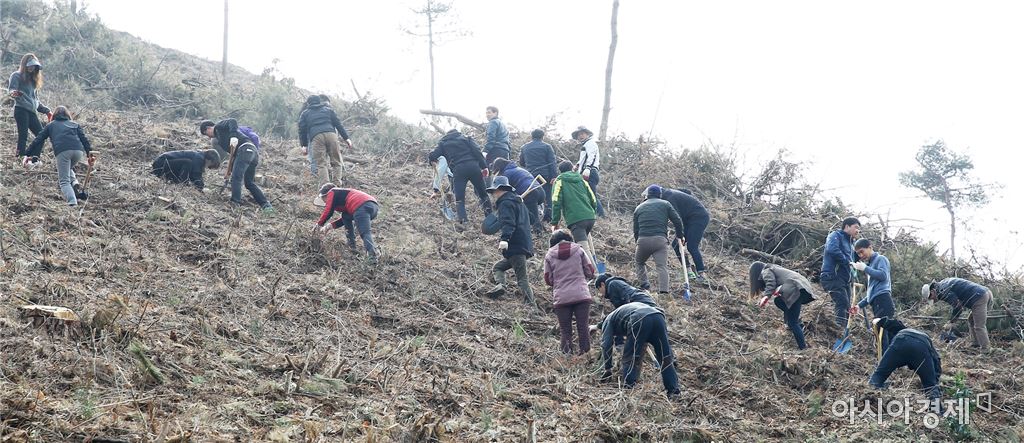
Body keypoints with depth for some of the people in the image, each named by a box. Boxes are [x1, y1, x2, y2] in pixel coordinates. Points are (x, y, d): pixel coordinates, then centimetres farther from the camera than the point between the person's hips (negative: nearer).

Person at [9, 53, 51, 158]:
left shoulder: (32, 79, 25)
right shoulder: (17, 76, 3)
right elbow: (11, 89, -12)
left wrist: (46, 111, 27)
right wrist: (13, 93, -36)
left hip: (32, 111, 7)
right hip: (21, 109, -7)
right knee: (23, 134, -15)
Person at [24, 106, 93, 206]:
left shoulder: (50, 126, 28)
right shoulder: (75, 125, 32)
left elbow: (38, 140, 25)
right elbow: (84, 139, 19)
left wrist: (28, 154, 29)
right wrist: (90, 153, 11)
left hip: (62, 151, -3)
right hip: (78, 150, 3)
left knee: (64, 181, 1)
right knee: (68, 168, 32)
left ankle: (72, 202, -21)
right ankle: (74, 182, 3)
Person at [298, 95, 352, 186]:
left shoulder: (305, 114, 26)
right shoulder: (328, 109, 28)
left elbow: (302, 130, 20)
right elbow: (338, 124, 21)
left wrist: (304, 144, 26)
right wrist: (346, 138, 19)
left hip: (316, 137, -1)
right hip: (331, 134, 1)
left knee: (321, 164, -3)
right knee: (336, 162, 7)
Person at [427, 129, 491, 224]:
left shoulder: (443, 143, 21)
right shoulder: (465, 138, 21)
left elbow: (431, 156, 11)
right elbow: (476, 151, 6)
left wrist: (431, 160, 36)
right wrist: (484, 166, 2)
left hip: (458, 170, -1)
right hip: (473, 166, 1)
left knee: (459, 198, 4)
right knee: (483, 194, 12)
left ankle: (463, 219, -15)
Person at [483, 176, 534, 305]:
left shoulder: (506, 203, -7)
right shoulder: (517, 201, 24)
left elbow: (508, 223, -24)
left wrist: (504, 239, -37)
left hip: (516, 246, -10)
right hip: (525, 245, 10)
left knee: (522, 277, -12)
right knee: (498, 267, 14)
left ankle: (530, 304, -17)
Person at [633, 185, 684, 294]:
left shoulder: (639, 208, 22)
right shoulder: (665, 204, 16)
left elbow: (635, 229, 21)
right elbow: (677, 221, 9)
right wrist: (679, 236, 21)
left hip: (643, 240, 2)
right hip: (660, 239, -2)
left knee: (640, 263, 24)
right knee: (662, 266, -7)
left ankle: (644, 283, 10)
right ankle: (663, 290, -22)